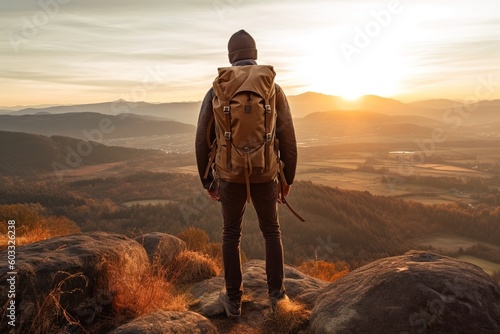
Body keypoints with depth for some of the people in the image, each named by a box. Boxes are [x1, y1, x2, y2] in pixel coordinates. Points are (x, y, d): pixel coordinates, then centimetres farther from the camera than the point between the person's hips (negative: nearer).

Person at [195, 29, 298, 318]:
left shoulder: (216, 91, -3)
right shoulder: (275, 90, -3)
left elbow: (203, 141, -2)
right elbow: (288, 140, -3)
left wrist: (208, 181, 10)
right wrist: (288, 179, 9)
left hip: (231, 176, 0)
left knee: (232, 233, 17)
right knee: (272, 231, 20)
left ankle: (234, 299, 24)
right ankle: (277, 292, 23)